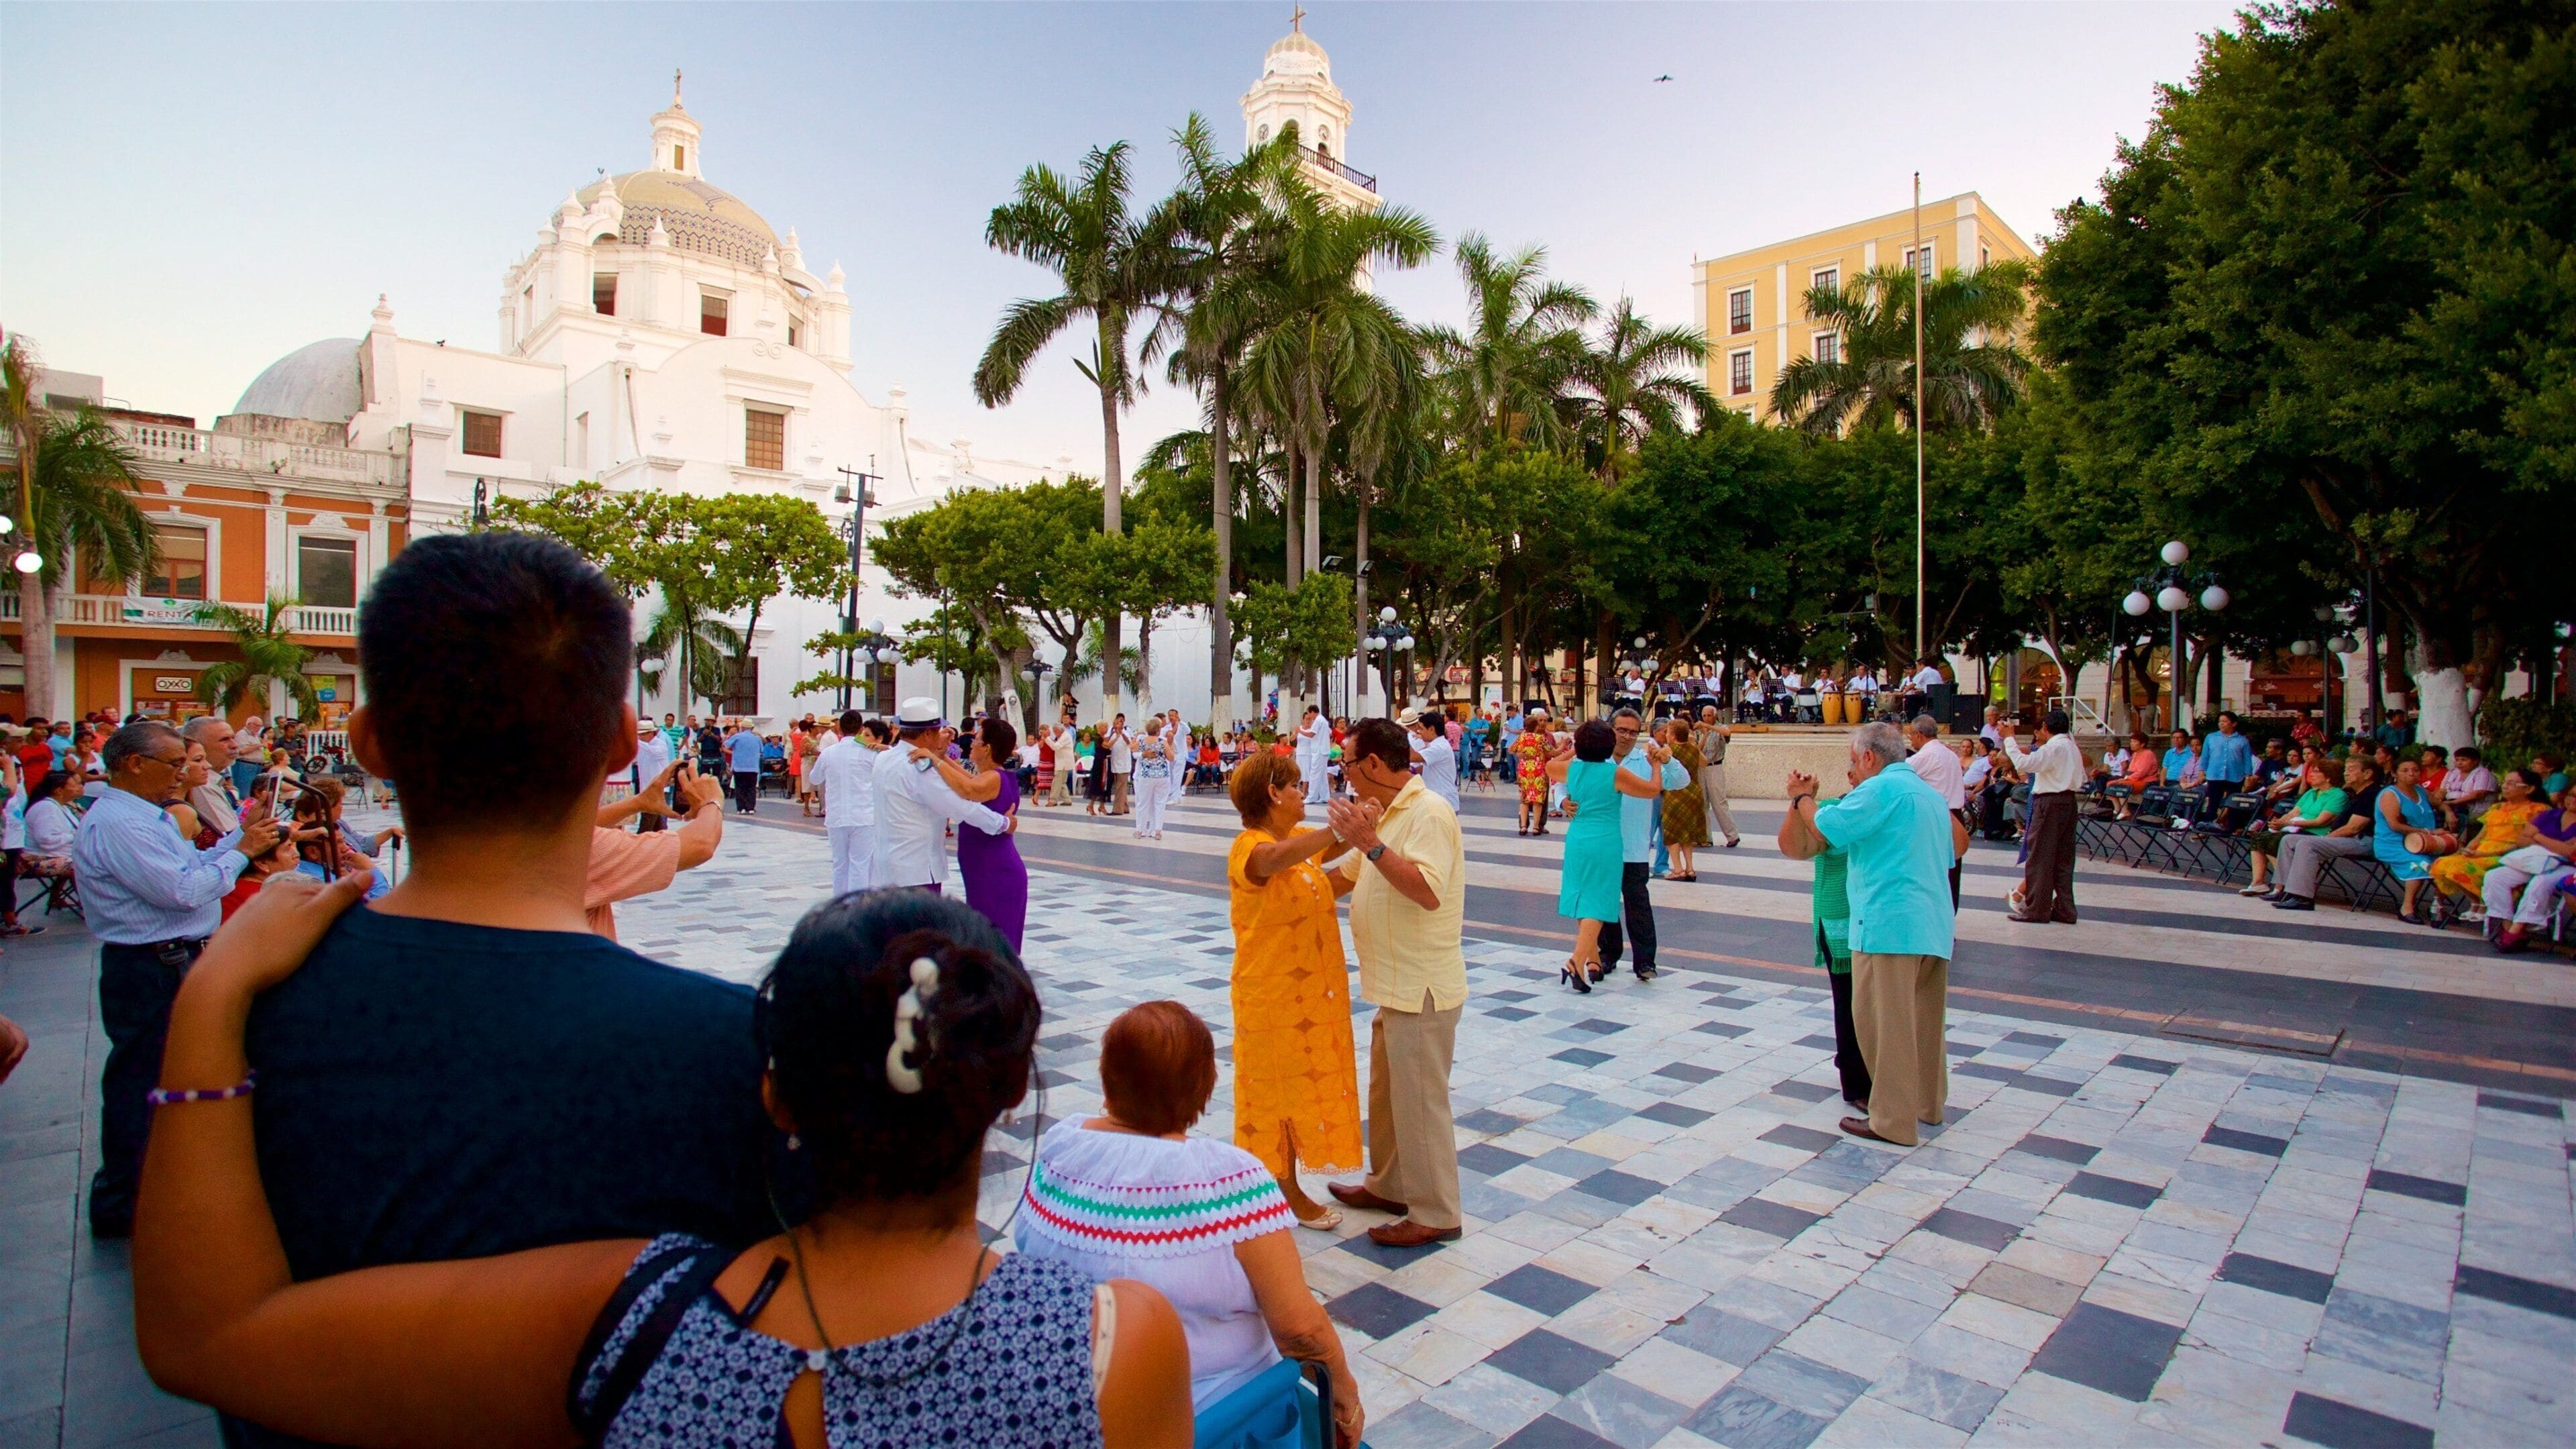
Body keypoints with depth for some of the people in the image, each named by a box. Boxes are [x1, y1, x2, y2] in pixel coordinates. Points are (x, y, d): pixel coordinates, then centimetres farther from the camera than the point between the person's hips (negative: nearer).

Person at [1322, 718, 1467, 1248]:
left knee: (1420, 1101, 2)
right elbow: (1347, 873, 22)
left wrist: (1369, 842, -34)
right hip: (1395, 984, 10)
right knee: (1388, 1092, 21)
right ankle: (1388, 1186, 37)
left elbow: (1427, 890, -32)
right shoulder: (1385, 813, 11)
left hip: (1421, 987, -10)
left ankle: (1435, 1215, 15)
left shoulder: (1428, 813, -19)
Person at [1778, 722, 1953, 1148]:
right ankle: (1928, 1102, 31)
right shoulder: (1931, 795, 20)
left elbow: (1825, 828, -12)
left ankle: (1892, 1121, 1)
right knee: (1924, 1019, 19)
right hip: (1934, 925, 10)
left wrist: (1802, 798, 7)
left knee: (1883, 1021, -3)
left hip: (1889, 924, -9)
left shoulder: (1881, 788, -9)